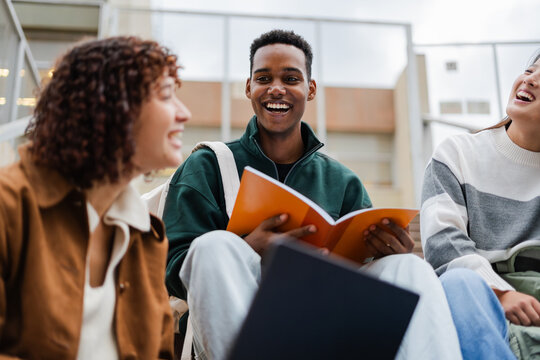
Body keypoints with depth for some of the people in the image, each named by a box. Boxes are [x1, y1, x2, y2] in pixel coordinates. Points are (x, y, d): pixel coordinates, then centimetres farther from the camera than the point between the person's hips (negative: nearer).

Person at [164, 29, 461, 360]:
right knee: (215, 245, -32)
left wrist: (389, 256, -12)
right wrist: (248, 252, -22)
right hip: (233, 327, -1)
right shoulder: (206, 168, 9)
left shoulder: (343, 183, 17)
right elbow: (174, 268, -2)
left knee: (410, 267, -22)